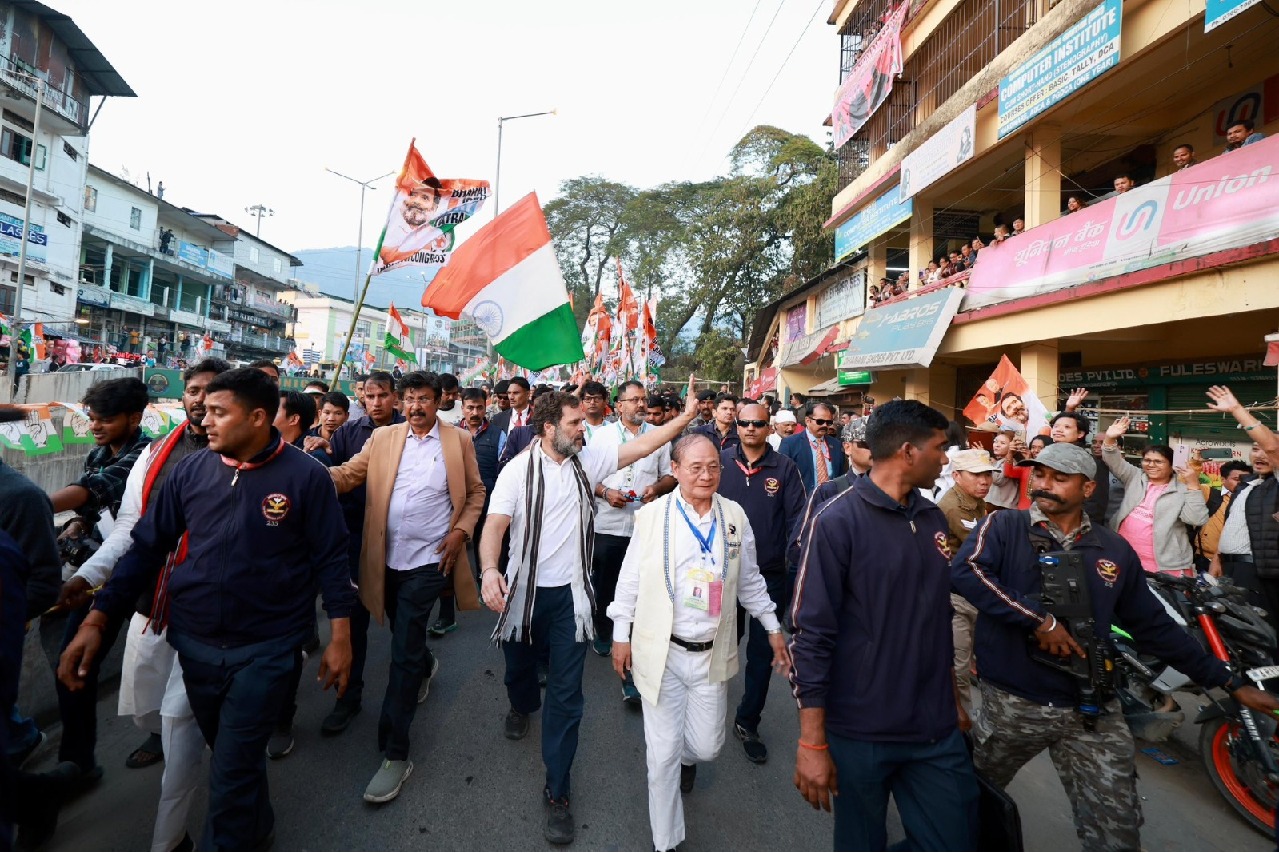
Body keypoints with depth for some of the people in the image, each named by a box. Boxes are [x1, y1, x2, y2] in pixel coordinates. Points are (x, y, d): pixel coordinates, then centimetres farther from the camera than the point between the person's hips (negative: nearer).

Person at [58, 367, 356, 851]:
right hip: (194, 643, 5)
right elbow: (147, 547, 5)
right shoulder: (191, 471, -3)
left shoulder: (304, 476, -14)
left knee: (232, 772, 4)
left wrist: (340, 637, -9)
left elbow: (330, 559, -10)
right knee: (232, 756, 24)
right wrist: (96, 620, 0)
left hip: (266, 648, -5)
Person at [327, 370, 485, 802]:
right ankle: (426, 666, 57)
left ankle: (395, 753, 9)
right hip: (387, 557, 4)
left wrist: (460, 531, -8)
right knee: (405, 639, 23)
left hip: (428, 560, -4)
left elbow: (476, 492, 4)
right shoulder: (383, 438, 4)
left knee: (403, 655, -4)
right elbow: (349, 473, -5)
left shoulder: (458, 440, -1)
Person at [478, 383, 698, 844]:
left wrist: (686, 415, -9)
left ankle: (556, 791, 18)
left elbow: (642, 445, -3)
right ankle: (522, 706, 60)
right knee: (520, 668, 23)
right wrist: (490, 570, -37)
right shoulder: (518, 470, -10)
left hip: (570, 594, 1)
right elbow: (495, 524, -19)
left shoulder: (587, 462, -1)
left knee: (567, 694, 2)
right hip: (524, 590, -1)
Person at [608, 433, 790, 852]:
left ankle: (685, 756, 51)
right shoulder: (652, 515, -11)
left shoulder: (735, 516, -3)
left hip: (712, 653, 2)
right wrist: (621, 634, 0)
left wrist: (773, 629, 12)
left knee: (706, 746, 12)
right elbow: (631, 578, -3)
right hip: (662, 651, -2)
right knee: (663, 754, 7)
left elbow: (749, 580, 8)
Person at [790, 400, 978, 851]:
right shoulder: (837, 521, -17)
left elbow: (940, 617, 15)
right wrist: (812, 742, -16)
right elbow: (811, 635, -17)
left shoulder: (933, 518, 5)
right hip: (859, 733, -5)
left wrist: (952, 698, 18)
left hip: (937, 730, 6)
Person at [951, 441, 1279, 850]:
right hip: (1012, 703, -2)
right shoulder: (1003, 527, -8)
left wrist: (1231, 683, 12)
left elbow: (1153, 625, 13)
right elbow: (965, 571, -26)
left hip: (1093, 712, 2)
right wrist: (1039, 619, -26)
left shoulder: (1114, 550, 4)